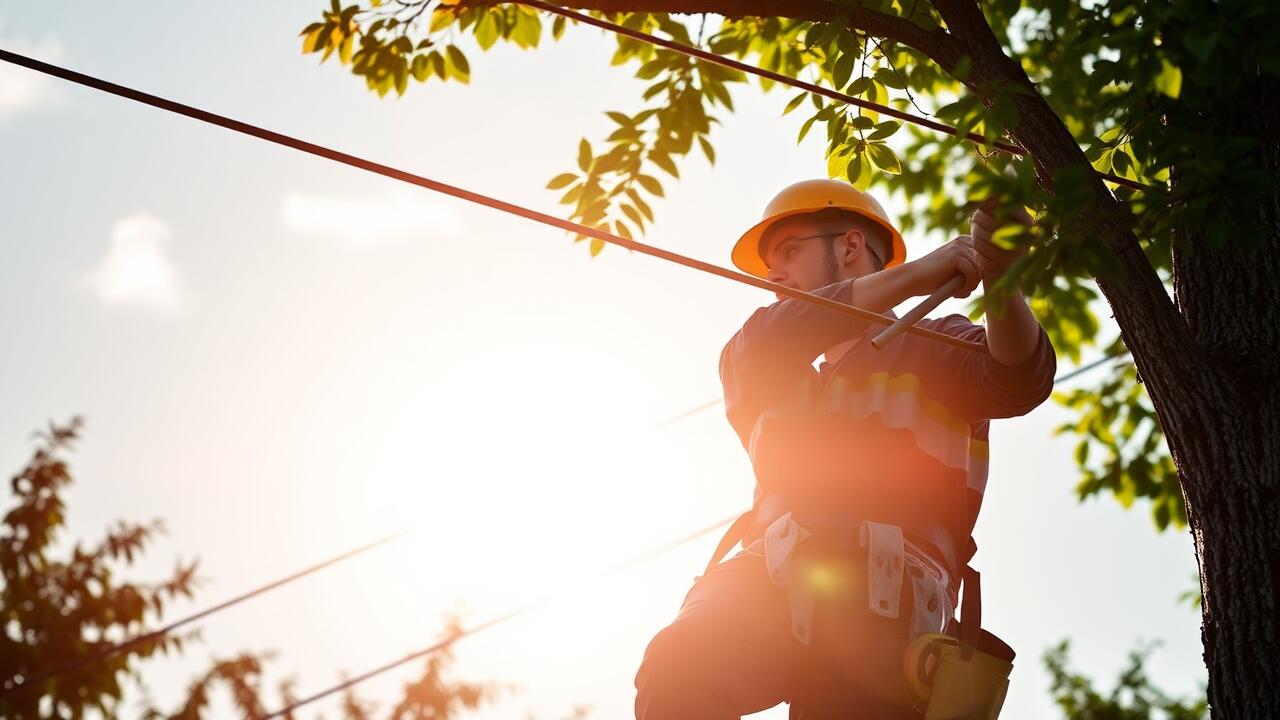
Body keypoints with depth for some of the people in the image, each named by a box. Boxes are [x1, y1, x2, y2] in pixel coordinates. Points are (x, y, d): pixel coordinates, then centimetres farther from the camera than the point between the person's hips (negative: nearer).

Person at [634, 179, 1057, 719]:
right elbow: (758, 348, 7)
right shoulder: (784, 378, 34)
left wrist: (1000, 279, -26)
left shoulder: (932, 347, 21)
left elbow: (1018, 380, -3)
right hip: (774, 584, 3)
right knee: (680, 668, -28)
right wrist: (910, 276, -3)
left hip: (883, 613, -3)